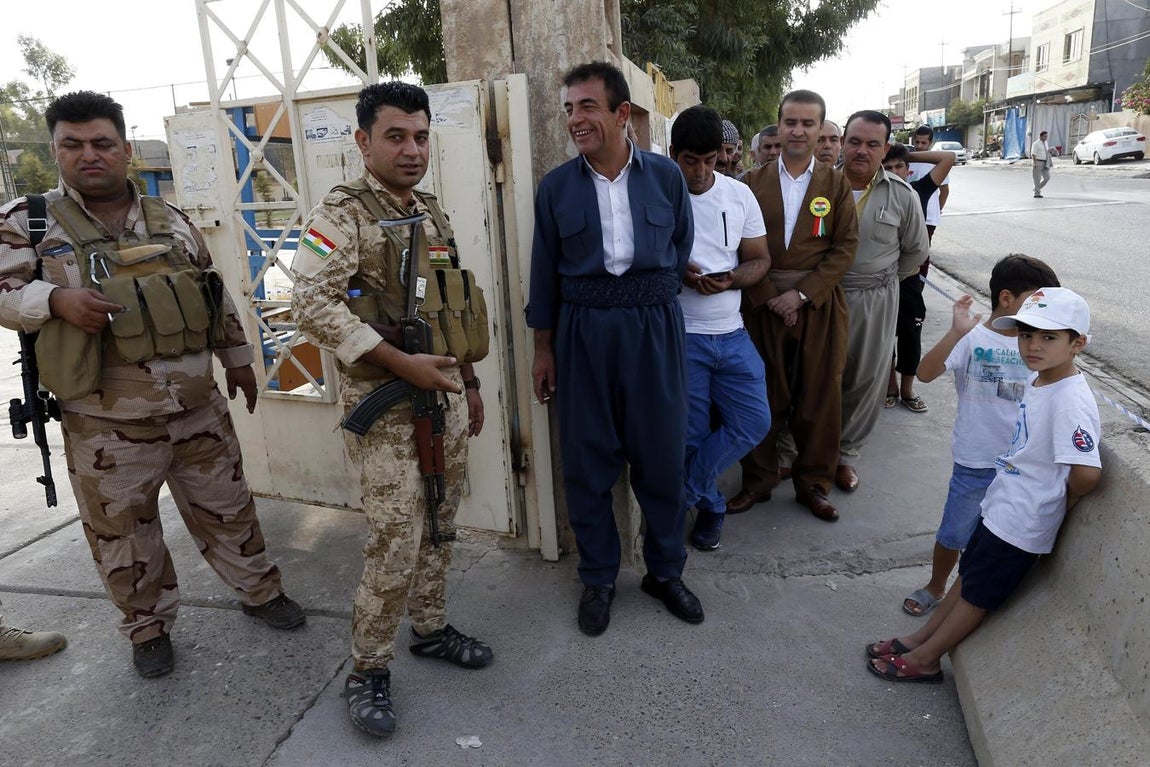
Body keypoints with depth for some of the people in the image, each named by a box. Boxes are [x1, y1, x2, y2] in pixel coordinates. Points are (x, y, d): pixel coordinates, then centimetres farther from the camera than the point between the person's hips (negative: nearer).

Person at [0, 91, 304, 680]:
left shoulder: (172, 221, 7)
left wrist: (237, 358, 14)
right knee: (124, 532, 12)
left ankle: (260, 591, 35)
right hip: (106, 426, -2)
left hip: (199, 408, 3)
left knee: (227, 506, 15)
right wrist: (56, 299, -23)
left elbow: (217, 296, 13)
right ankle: (149, 627, 33)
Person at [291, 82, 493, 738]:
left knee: (440, 525, 15)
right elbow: (310, 304, -20)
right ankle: (368, 671, 14)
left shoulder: (434, 214, 12)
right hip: (383, 401, -7)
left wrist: (469, 381, 17)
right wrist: (402, 363, -22)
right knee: (395, 539, -5)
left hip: (445, 392, 7)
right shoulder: (342, 214, -10)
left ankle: (432, 627, 34)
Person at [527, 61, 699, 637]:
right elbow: (545, 273, 5)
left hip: (655, 328, 0)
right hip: (582, 332, 0)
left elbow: (681, 250, 10)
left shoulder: (665, 175, 2)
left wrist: (651, 301, 6)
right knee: (588, 459, 8)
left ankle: (665, 571, 29)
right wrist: (543, 349, 6)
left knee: (662, 454, 8)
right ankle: (597, 577, 27)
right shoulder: (555, 187, 2)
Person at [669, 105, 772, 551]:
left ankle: (685, 491, 19)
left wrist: (731, 279, -13)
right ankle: (709, 506, 30)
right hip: (680, 335, -4)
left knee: (754, 422, 3)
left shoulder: (740, 195, 4)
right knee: (692, 432, 6)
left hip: (732, 333, 4)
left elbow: (759, 259, 8)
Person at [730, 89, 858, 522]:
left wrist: (801, 294, -11)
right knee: (763, 397, 6)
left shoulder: (836, 185, 6)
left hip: (819, 304, 1)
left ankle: (813, 482, 21)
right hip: (762, 303, 0)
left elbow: (845, 247, -1)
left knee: (819, 397, 6)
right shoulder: (753, 183, 5)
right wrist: (769, 297, -10)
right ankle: (758, 480, 21)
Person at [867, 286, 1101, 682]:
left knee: (977, 594, 9)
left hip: (1021, 524, -8)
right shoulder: (1039, 380, 1)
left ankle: (924, 660, 25)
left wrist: (1063, 501, -15)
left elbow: (1087, 471, -31)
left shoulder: (1071, 401, -27)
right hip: (1001, 508, 9)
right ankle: (921, 638, 37)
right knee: (968, 575, 21)